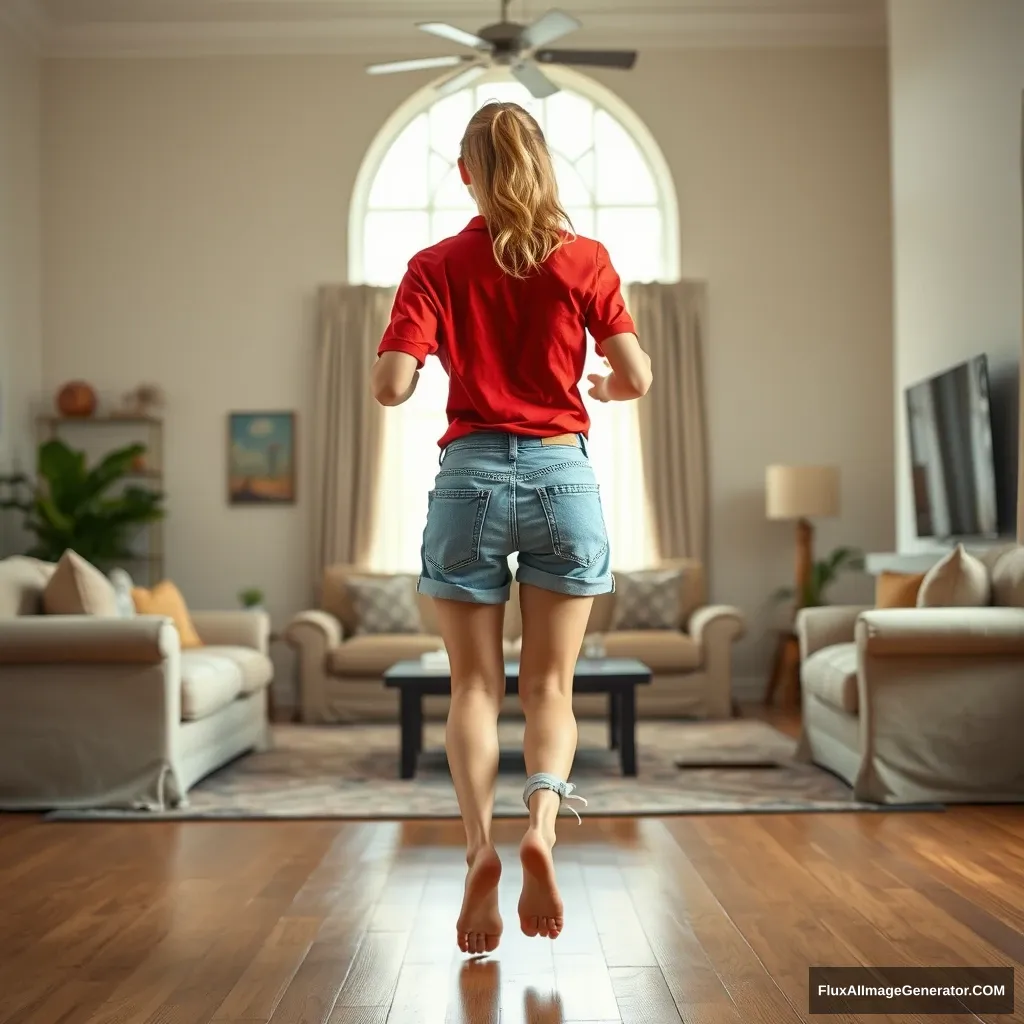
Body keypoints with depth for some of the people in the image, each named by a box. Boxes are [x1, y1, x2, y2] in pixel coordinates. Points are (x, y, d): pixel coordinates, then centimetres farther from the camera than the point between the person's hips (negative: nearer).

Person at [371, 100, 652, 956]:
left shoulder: (437, 266, 1)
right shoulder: (585, 259, 2)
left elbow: (392, 386, -8)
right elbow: (637, 379, 0)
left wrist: (421, 366, 15)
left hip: (471, 474, 0)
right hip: (564, 475, 1)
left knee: (474, 685, 8)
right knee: (550, 686, 8)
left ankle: (479, 843, -8)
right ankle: (542, 821, -15)